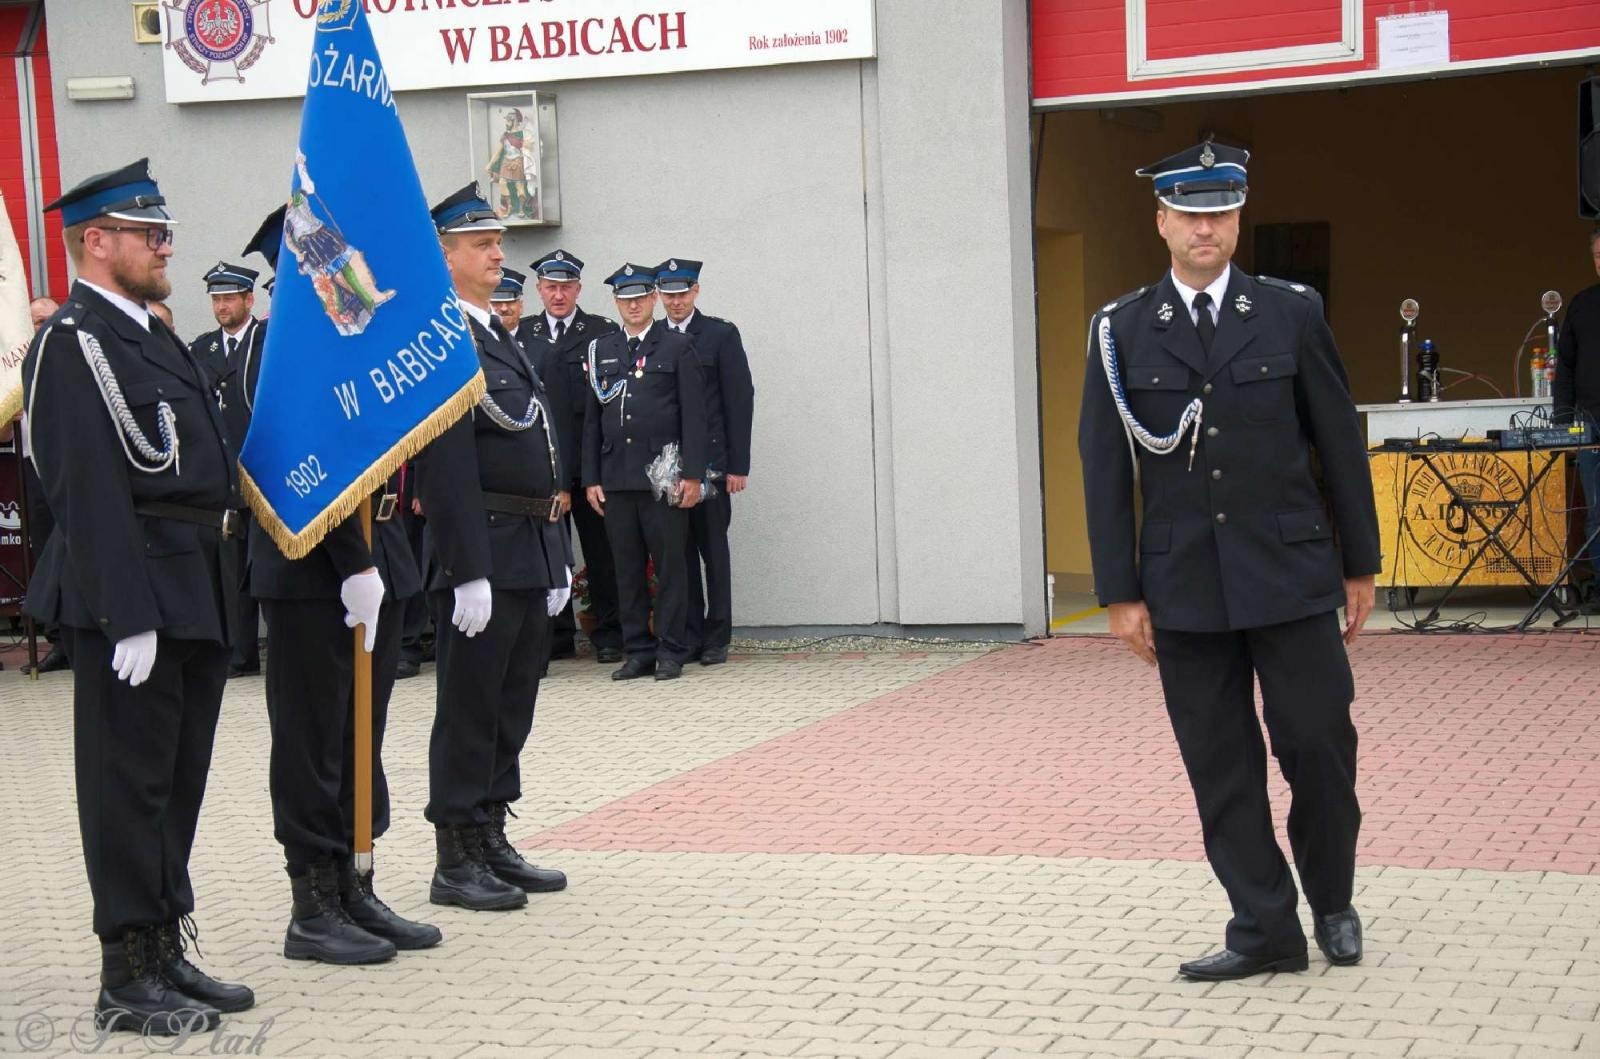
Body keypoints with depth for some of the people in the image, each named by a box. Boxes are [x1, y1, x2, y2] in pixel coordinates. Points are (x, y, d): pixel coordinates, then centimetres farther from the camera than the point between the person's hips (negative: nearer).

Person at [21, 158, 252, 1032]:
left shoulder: (149, 336, 18)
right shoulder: (74, 342, -11)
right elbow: (89, 491, -19)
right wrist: (127, 616, -23)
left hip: (192, 596, 9)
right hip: (132, 596, -9)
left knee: (179, 779, 14)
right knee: (131, 780, -2)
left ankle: (166, 951, 24)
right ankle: (128, 978, 6)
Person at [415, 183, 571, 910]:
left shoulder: (501, 336, 18)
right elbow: (445, 466, -19)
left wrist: (558, 554, 18)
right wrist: (469, 571, -23)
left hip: (531, 553, 9)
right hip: (485, 551, -9)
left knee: (513, 706, 14)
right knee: (470, 708, -2)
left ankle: (492, 843, 23)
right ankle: (455, 863, 6)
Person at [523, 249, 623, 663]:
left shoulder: (604, 332, 3)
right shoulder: (522, 334, 10)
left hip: (591, 460, -2)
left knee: (600, 550, 3)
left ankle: (608, 632, 11)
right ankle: (557, 634, 15)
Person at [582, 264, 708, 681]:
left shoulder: (677, 347, 5)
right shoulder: (600, 351, 13)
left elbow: (693, 414, 0)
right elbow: (592, 419, 13)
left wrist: (692, 474, -8)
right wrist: (591, 478, 6)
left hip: (663, 475, -3)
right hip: (616, 478, 3)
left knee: (670, 564, -2)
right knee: (627, 568, 5)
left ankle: (671, 651, 5)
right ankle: (638, 651, 11)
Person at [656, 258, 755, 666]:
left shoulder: (721, 335, 2)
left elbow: (740, 400, -1)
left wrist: (738, 465, -7)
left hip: (709, 462, -2)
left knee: (713, 549, 2)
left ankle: (717, 637, 9)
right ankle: (688, 636, 11)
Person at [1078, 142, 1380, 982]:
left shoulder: (1292, 314, 3)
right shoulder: (1121, 332, 2)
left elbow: (1339, 443, 6)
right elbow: (1104, 470, 3)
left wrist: (1359, 564, 6)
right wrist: (1121, 593, -1)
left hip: (1290, 574, 0)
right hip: (1185, 588, 1)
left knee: (1319, 744, 2)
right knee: (1220, 767, 4)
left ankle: (1332, 902, 25)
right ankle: (1265, 927, 15)